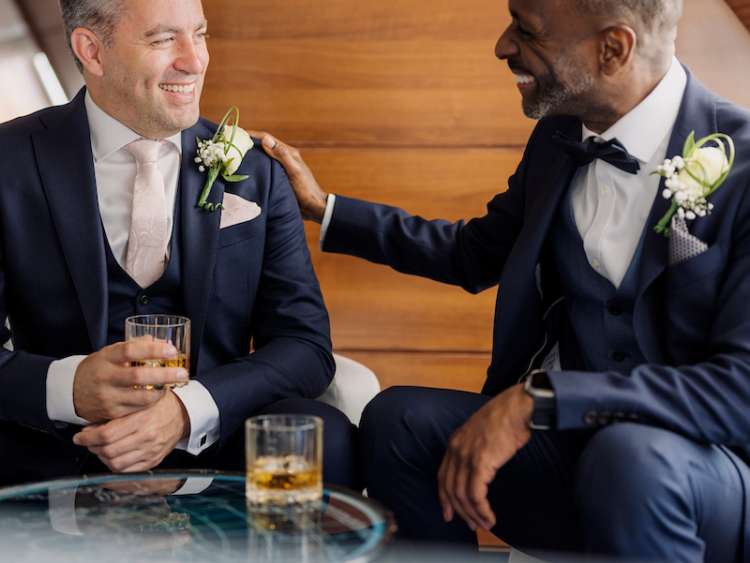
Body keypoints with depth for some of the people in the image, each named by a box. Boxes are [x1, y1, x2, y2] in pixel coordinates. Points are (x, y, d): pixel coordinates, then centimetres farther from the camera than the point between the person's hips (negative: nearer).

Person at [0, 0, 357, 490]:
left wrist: (187, 409, -21)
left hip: (209, 448, 2)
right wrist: (71, 387, -29)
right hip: (57, 460, -1)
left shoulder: (255, 173, 5)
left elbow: (306, 344, -2)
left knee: (324, 437, -27)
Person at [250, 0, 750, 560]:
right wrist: (321, 206, 18)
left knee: (629, 455, -37)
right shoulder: (557, 138, 3)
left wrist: (537, 399, -32)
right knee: (396, 418, -14)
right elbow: (476, 253, 20)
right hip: (573, 440, 6)